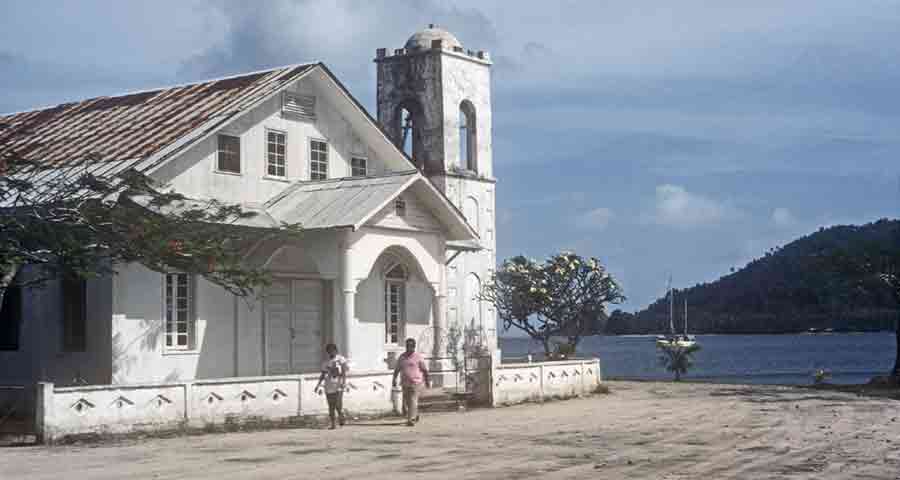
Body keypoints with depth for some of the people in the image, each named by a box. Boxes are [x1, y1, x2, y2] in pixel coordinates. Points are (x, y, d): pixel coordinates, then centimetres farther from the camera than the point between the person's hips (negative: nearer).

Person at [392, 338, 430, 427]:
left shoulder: (418, 357, -3)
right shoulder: (402, 357, 10)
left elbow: (425, 370, 1)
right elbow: (397, 369, 14)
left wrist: (427, 380, 2)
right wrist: (394, 379, 5)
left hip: (416, 383, -5)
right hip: (405, 383, 5)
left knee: (413, 401, -11)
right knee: (406, 402, 10)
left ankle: (411, 420, -11)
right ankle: (415, 415, 34)